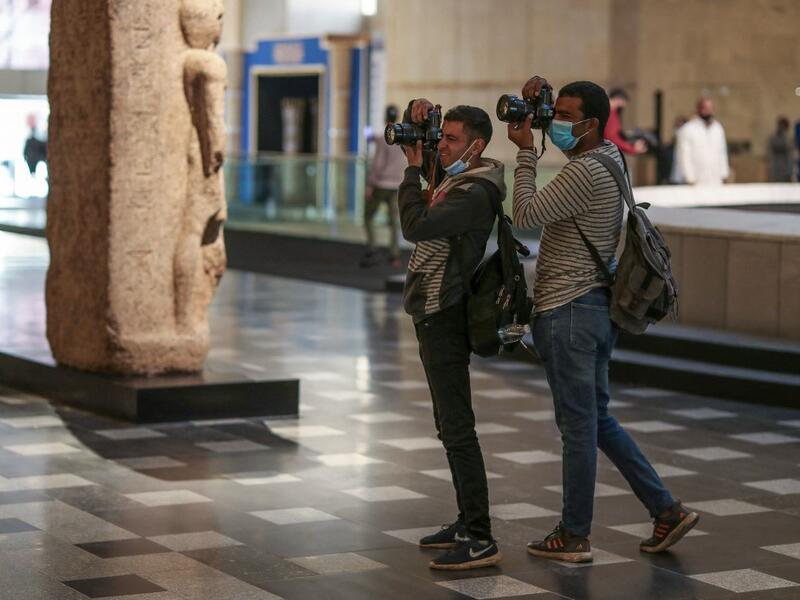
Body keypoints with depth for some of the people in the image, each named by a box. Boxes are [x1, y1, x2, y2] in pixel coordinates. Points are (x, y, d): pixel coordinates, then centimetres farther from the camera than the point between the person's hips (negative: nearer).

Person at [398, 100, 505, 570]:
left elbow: (415, 226, -28)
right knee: (450, 425, 16)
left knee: (457, 429, -12)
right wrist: (417, 112, 3)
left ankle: (481, 541, -13)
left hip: (444, 318, -10)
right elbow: (414, 142, 24)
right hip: (435, 315, 10)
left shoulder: (474, 194, -18)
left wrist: (414, 171, -15)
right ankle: (468, 522, 24)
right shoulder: (452, 174, 11)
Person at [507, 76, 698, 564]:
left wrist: (527, 152, -8)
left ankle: (575, 537, 9)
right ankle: (667, 510, 17)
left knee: (578, 426, -1)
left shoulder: (585, 172, -19)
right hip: (597, 304, 10)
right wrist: (535, 103, 11)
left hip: (568, 312, -10)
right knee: (598, 419, 17)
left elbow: (525, 216, -16)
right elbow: (566, 135, 28)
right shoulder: (610, 156, 10)